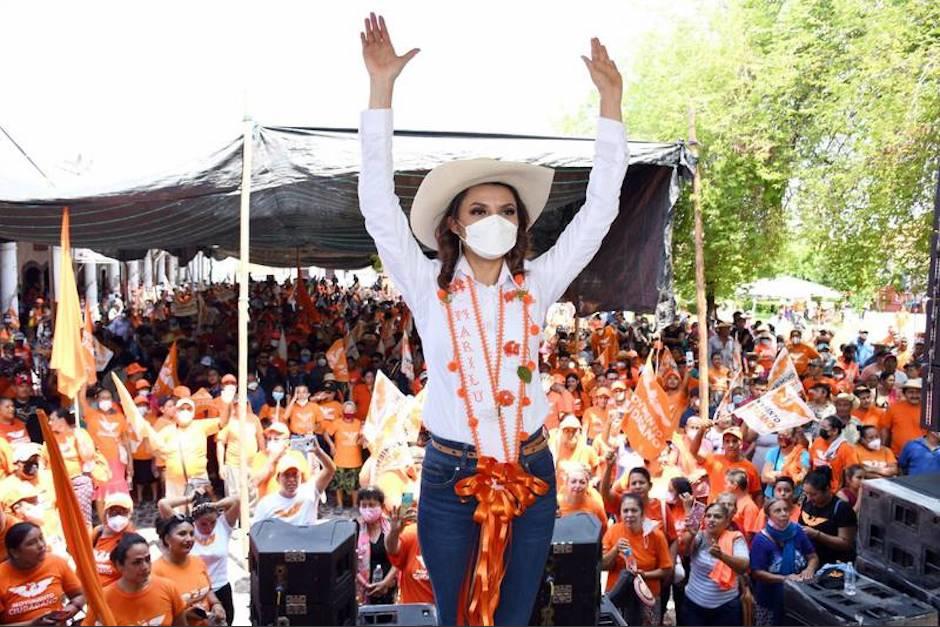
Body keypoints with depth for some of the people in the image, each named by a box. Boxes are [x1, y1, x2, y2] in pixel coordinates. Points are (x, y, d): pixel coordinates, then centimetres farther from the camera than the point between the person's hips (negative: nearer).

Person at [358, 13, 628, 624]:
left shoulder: (536, 286, 2)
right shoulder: (429, 288, -4)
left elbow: (600, 209, 0)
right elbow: (379, 204, -12)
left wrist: (611, 98, -3)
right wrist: (382, 86, -18)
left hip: (531, 474, 2)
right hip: (450, 477, -2)